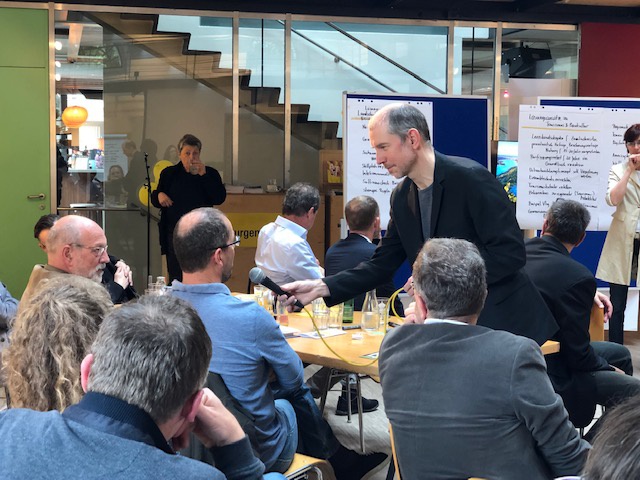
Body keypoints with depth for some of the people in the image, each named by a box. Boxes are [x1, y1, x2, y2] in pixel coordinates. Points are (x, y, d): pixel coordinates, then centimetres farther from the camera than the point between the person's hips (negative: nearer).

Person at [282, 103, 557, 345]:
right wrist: (322, 287, -1)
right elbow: (382, 264, 11)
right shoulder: (401, 197, 7)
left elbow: (511, 252, -19)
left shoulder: (470, 178, -16)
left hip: (503, 324, -6)